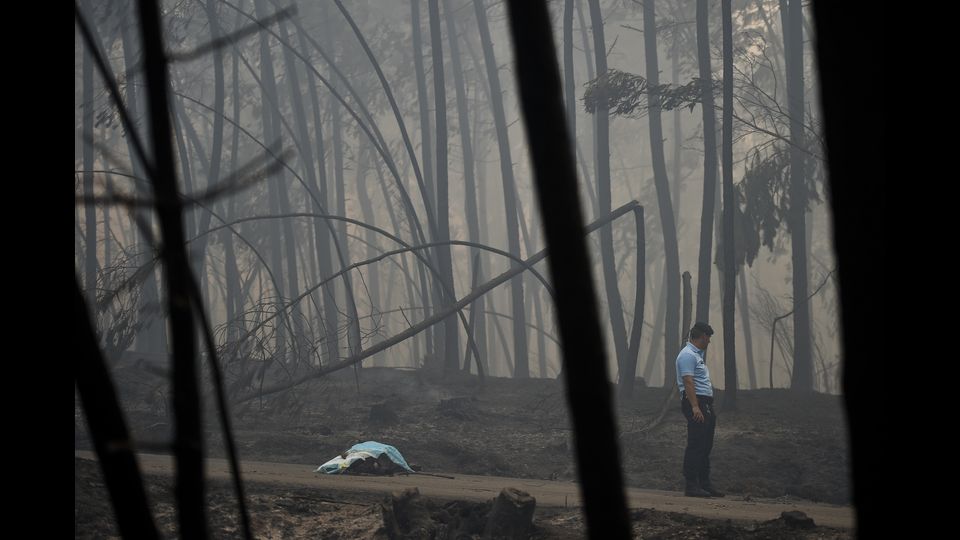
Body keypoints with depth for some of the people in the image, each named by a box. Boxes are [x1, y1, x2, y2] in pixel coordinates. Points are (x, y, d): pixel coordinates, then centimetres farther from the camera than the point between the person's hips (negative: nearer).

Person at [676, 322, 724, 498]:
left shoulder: (697, 355, 22)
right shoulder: (688, 355, -12)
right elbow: (688, 382, -21)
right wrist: (695, 407, -28)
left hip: (705, 405, 11)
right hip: (696, 404, -11)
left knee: (706, 447, 12)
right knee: (695, 446, -11)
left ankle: (705, 483, 17)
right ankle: (691, 485, -11)